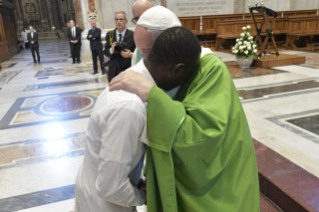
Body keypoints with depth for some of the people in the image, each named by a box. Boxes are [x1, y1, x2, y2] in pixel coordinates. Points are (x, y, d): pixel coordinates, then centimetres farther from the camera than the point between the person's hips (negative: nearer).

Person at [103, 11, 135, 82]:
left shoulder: (133, 35, -5)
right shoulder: (109, 34, 5)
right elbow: (105, 52, 8)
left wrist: (131, 54, -20)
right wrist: (111, 50, -14)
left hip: (128, 70, -3)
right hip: (113, 70, 3)